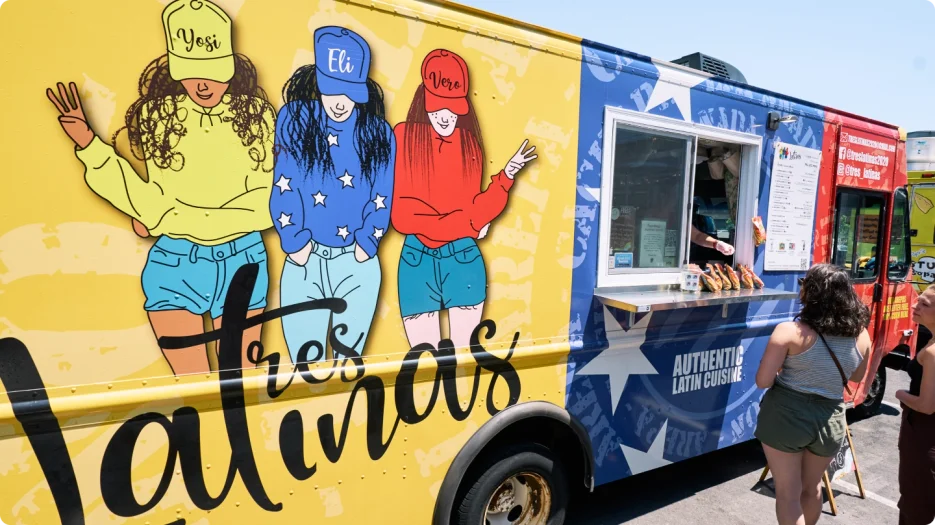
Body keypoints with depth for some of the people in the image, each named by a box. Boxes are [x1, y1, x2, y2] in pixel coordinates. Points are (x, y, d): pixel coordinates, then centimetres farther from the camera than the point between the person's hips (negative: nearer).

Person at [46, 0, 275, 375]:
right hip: (174, 265, 0)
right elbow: (157, 208, -7)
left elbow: (261, 207, -10)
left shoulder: (256, 113, -5)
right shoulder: (158, 114, -3)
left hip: (243, 263, 0)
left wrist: (170, 219, -13)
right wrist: (89, 144, -13)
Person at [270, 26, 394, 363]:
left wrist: (365, 245, -8)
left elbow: (382, 201, 2)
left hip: (358, 266, 0)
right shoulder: (295, 118, 0)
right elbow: (283, 187, -2)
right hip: (303, 264, 0)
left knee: (350, 356, 11)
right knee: (306, 363, 6)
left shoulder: (378, 133, 2)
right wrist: (295, 243, -8)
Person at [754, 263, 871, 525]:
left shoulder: (790, 331, -18)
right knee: (812, 486, 28)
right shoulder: (861, 334, -1)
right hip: (831, 419, 5)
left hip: (787, 415, -5)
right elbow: (857, 376, 16)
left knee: (788, 494, 9)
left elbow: (763, 381, -17)